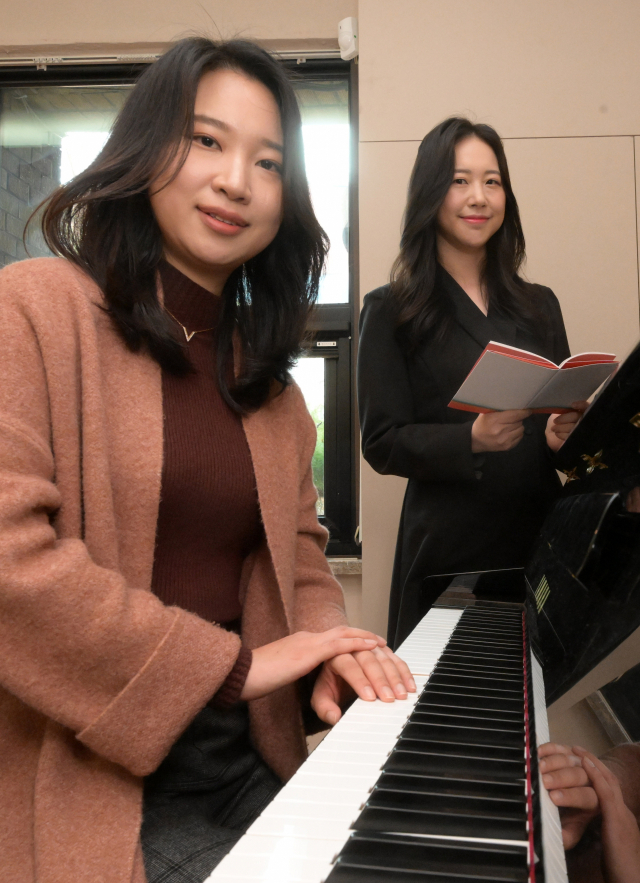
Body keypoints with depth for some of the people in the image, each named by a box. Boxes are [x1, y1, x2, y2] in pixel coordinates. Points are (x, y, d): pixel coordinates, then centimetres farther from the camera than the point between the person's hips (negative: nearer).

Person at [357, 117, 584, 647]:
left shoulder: (539, 306, 13)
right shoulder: (391, 311, -1)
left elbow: (566, 411, 16)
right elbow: (381, 443, -7)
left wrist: (562, 435, -7)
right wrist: (472, 438, -22)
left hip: (541, 533, 4)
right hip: (447, 549, -4)